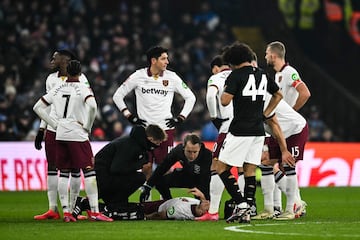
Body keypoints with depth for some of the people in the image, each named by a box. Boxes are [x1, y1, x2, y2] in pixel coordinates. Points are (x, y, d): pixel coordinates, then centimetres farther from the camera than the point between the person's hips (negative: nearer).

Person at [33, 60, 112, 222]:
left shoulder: (57, 89, 9)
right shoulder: (83, 88, -5)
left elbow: (38, 107, 10)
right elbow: (92, 106, -22)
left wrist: (55, 124, 10)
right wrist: (87, 126, -8)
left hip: (60, 135, 5)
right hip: (78, 135, -5)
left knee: (63, 172, 10)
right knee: (89, 171, -3)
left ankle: (66, 212, 7)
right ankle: (94, 211, -9)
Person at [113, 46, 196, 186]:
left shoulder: (172, 77, 2)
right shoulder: (138, 76, 0)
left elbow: (190, 97, 11)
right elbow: (118, 95, 8)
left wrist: (180, 118, 2)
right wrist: (129, 116, 2)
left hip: (165, 128, 0)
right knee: (146, 167, 0)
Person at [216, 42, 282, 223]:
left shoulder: (236, 75, -9)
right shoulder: (262, 75, 11)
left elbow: (225, 101, -16)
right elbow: (278, 95, 25)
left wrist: (225, 89, 5)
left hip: (240, 130, -7)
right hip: (258, 130, 7)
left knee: (222, 167, 2)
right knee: (250, 170, 9)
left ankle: (241, 204, -10)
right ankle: (246, 213, 4)